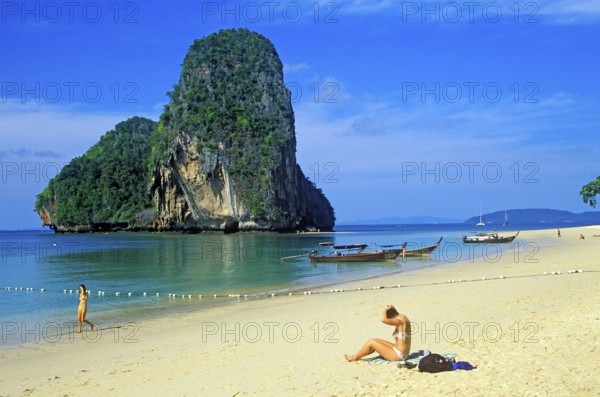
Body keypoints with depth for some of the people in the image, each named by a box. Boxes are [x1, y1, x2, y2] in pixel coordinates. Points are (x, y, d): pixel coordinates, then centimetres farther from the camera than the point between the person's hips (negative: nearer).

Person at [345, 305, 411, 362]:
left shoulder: (399, 321, -23)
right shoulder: (402, 317, 6)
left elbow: (383, 319, -36)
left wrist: (385, 310, -21)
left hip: (398, 355, -10)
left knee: (371, 342, -4)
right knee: (375, 340, 15)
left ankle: (355, 357, 14)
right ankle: (358, 355, 25)